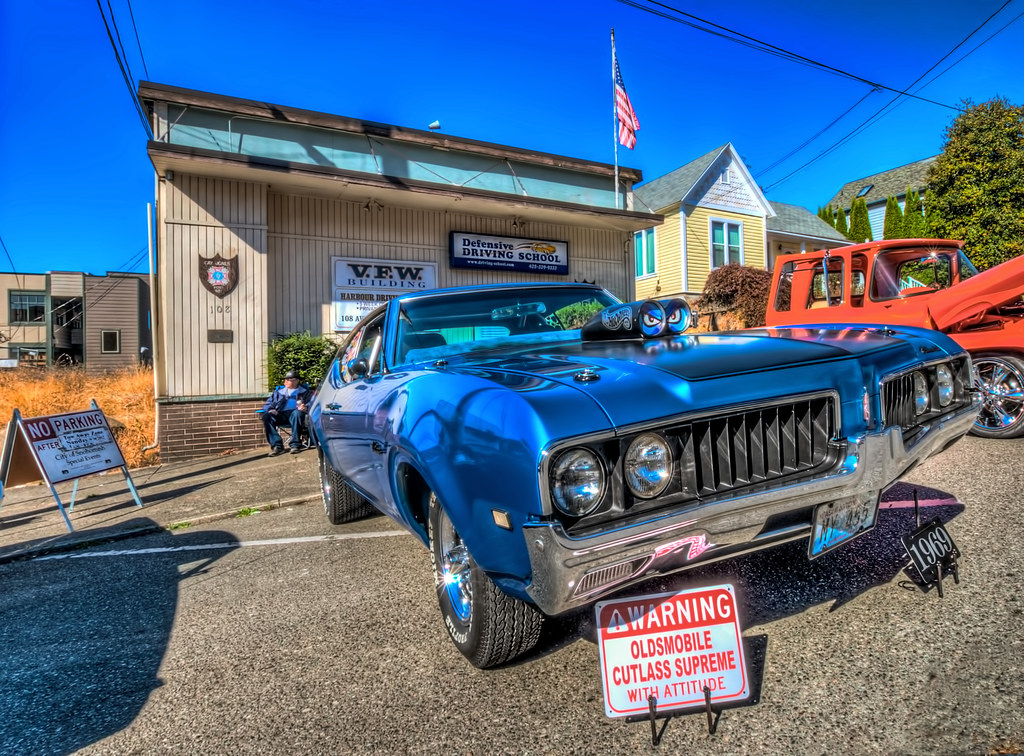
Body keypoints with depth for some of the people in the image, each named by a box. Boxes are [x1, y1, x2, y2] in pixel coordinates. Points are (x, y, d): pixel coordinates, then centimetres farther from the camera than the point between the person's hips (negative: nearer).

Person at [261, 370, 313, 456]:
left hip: (294, 414, -3)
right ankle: (277, 445, -32)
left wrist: (305, 407, -16)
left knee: (297, 413, -39)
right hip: (280, 415, 3)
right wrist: (270, 409, 1)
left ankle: (295, 444, -33)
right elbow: (268, 404, 25)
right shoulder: (278, 391, 32)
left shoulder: (304, 391, 22)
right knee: (266, 416, -27)